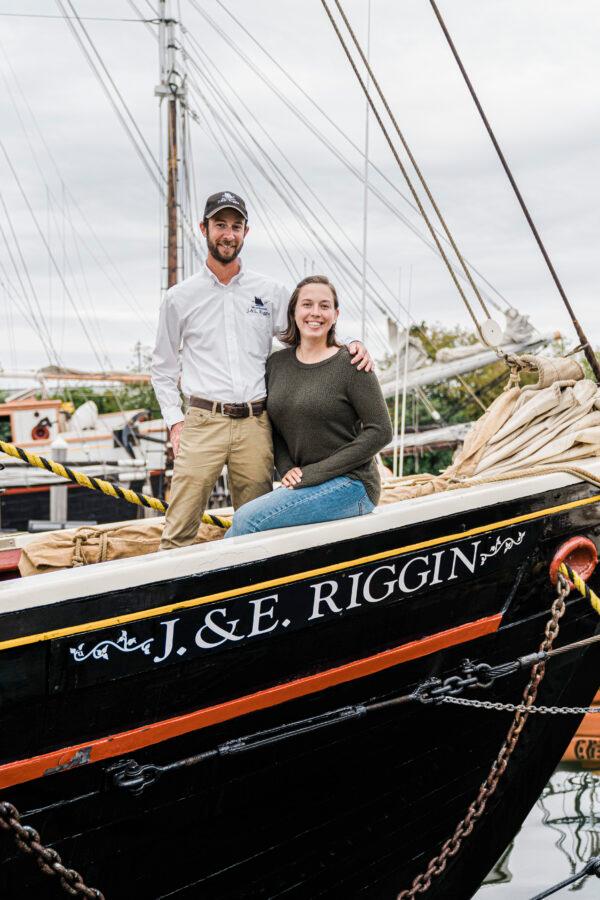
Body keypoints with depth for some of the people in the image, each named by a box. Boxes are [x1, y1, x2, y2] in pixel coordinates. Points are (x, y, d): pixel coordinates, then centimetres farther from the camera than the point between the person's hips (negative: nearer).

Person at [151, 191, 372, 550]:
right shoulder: (181, 297, 9)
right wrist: (174, 420, 4)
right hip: (203, 423, -1)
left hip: (255, 426, 2)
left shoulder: (271, 292, 11)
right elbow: (163, 367, 14)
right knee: (179, 532, -5)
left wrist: (353, 345, -1)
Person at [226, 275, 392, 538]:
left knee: (246, 519, -20)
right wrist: (287, 469, -5)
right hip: (302, 484, 5)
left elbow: (380, 432, -10)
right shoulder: (277, 363, 9)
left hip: (350, 485, -5)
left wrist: (316, 473, -13)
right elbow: (274, 428, 16)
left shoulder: (350, 364, -7)